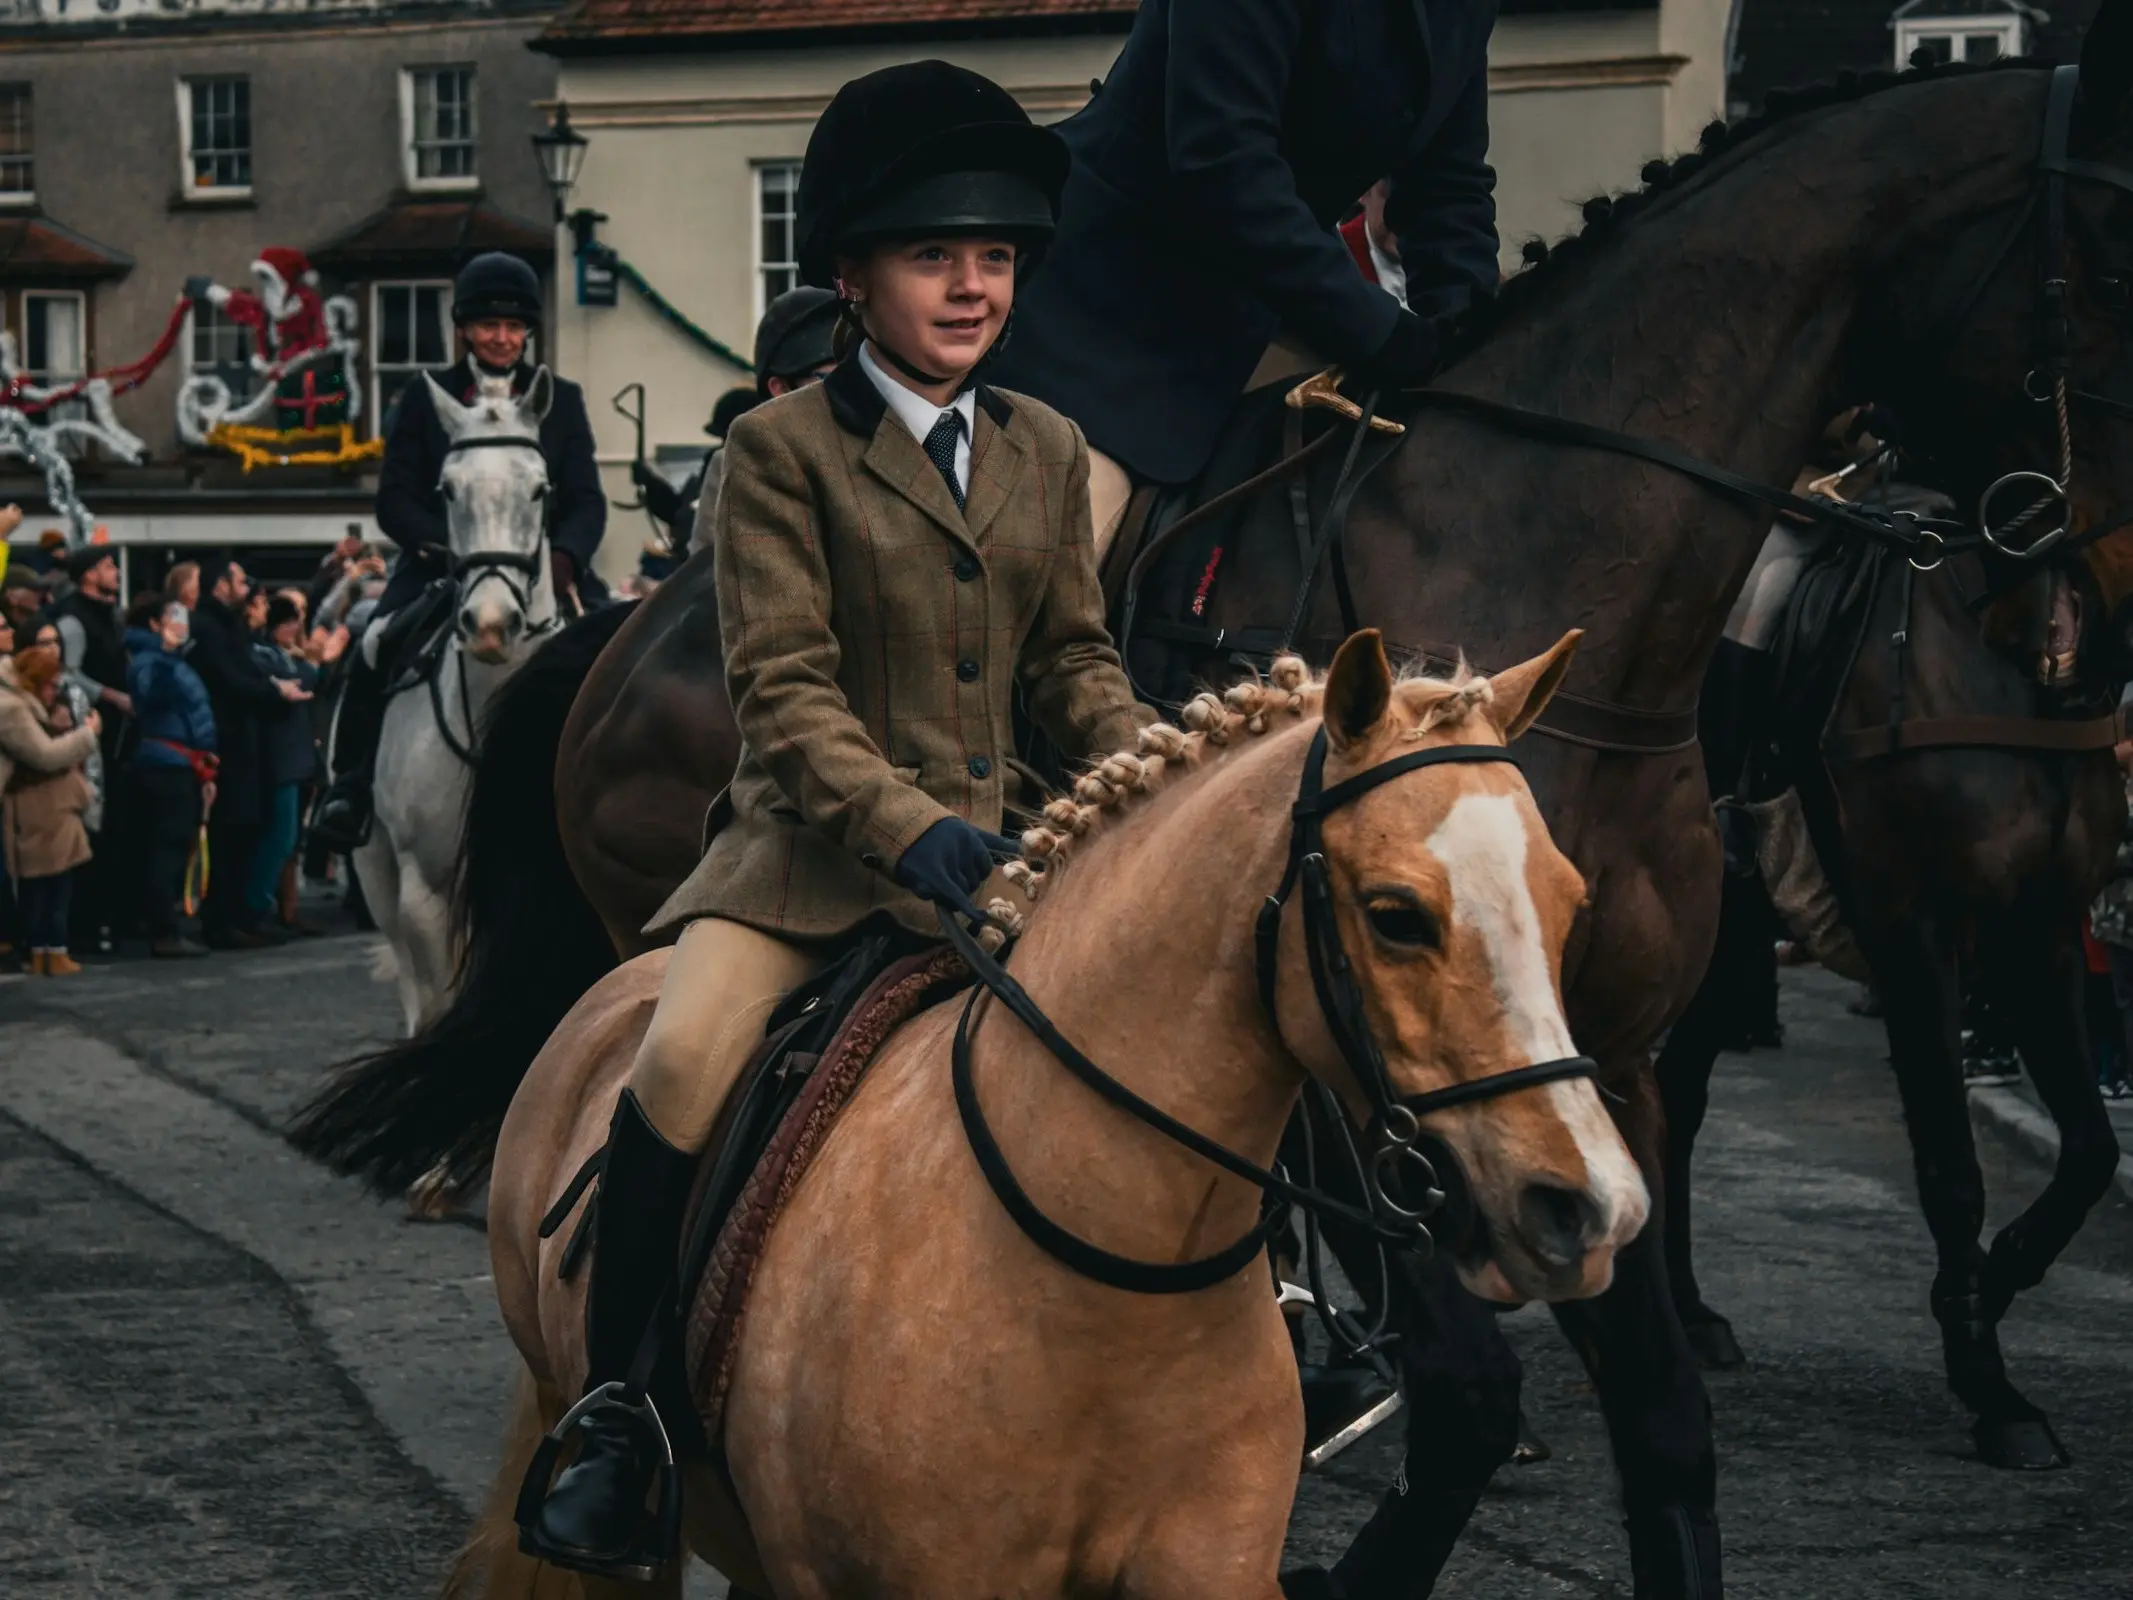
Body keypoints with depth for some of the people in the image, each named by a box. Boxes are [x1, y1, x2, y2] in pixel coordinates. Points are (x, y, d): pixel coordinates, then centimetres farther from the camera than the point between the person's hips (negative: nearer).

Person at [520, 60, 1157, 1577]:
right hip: (814, 843, -5)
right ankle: (614, 1412, -12)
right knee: (683, 1065, -27)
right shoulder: (783, 448, -5)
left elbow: (1074, 657, 17)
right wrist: (906, 825, -24)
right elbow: (784, 688, -11)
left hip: (989, 848, 5)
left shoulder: (1047, 451, 12)